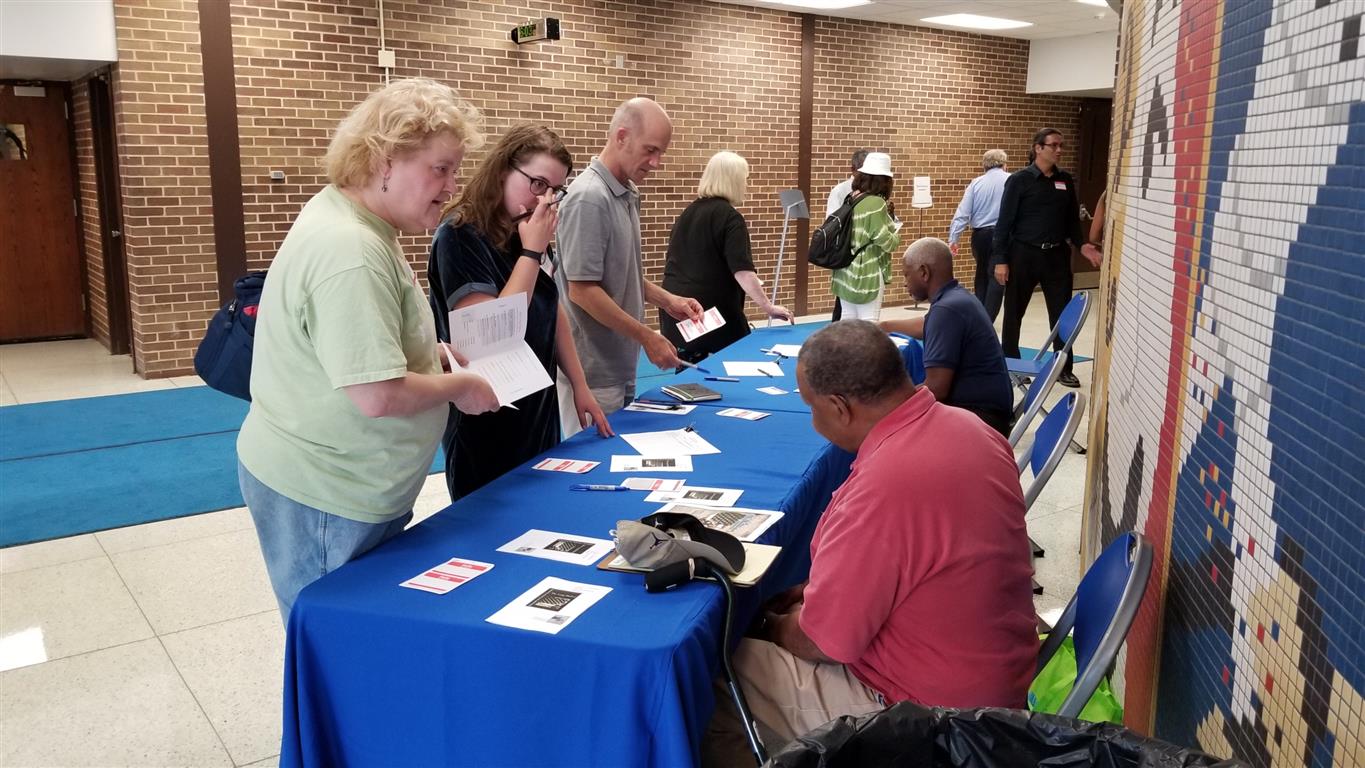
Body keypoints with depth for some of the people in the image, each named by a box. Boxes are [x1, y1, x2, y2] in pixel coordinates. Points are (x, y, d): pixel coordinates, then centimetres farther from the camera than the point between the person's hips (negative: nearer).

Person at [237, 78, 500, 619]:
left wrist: (428, 352, 9)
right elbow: (378, 395, -29)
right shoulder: (349, 250, -26)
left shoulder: (354, 221, 8)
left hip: (345, 484, 10)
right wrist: (458, 386, -12)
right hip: (325, 499, -10)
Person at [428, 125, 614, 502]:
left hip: (538, 410, 7)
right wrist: (531, 252, -23)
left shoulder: (527, 237, 5)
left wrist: (580, 386, 11)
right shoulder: (460, 237, -18)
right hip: (486, 425, -7)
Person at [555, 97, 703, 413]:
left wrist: (666, 300, 5)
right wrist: (648, 337, -18)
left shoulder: (626, 194, 8)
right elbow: (582, 291, -22)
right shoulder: (589, 198, -20)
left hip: (620, 366, 9)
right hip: (594, 374, -9)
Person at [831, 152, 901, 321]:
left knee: (847, 321, 12)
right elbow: (885, 242, -17)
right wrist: (897, 236, 3)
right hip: (868, 273, -7)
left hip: (846, 272, 8)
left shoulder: (851, 199, 6)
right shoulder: (876, 203, -15)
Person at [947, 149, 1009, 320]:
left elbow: (963, 213, -2)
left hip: (980, 235, 3)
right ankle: (987, 320, -6)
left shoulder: (976, 183, 4)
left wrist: (953, 239, -1)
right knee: (997, 278, 1)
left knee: (982, 275, 20)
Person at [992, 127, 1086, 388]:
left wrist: (1081, 244, -1)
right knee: (1014, 313, 8)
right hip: (1024, 255, -4)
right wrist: (1000, 260, -12)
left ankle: (1064, 369, 14)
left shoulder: (1066, 180, 7)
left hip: (1057, 255, 4)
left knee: (1062, 313, 4)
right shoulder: (1019, 180, -7)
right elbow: (1005, 221, -8)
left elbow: (1072, 219, 14)